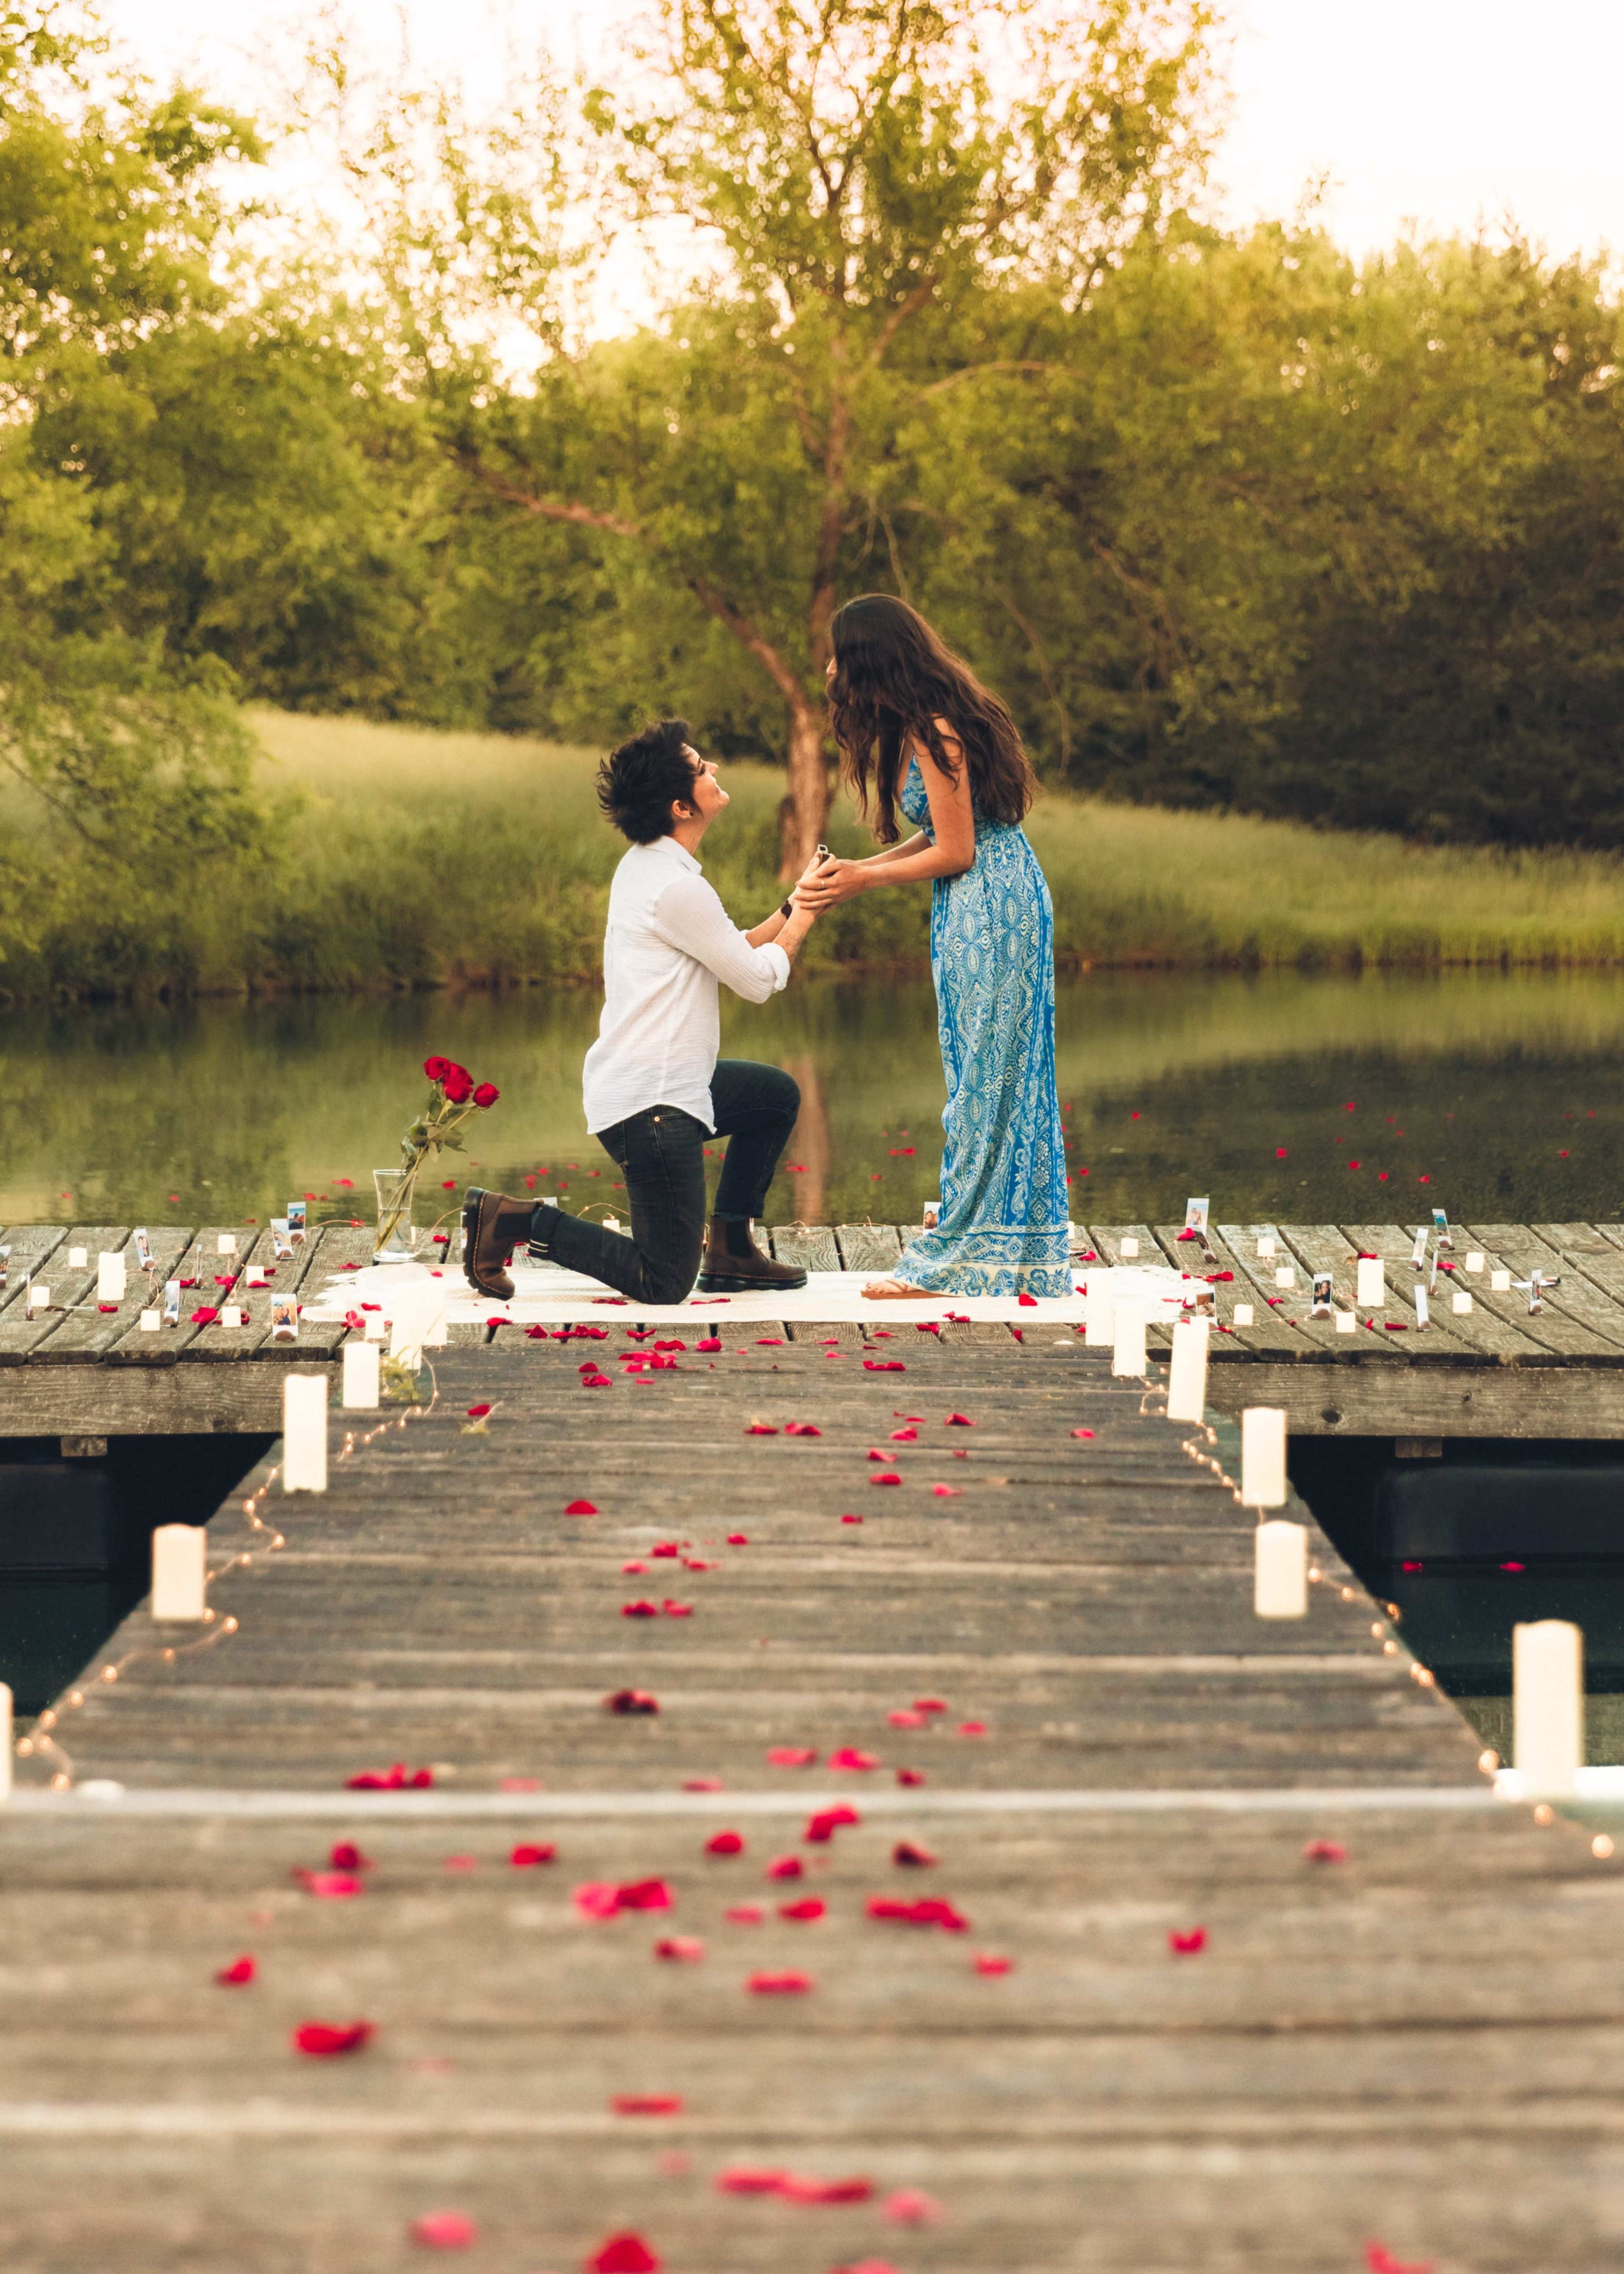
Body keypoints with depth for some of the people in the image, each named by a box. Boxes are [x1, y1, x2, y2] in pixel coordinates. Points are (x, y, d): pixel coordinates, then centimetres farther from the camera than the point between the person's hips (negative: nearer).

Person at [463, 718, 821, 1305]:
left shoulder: (645, 864, 11)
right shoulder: (676, 887, -19)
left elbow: (734, 951, 19)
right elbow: (758, 980, -10)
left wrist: (791, 908, 9)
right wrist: (800, 921, 6)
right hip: (649, 1103, -10)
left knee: (777, 1097, 27)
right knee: (664, 1283, -6)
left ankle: (729, 1248, 24)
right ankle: (514, 1220, -4)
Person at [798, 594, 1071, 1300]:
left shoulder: (935, 733, -18)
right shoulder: (923, 725, 12)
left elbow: (956, 852, -16)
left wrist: (863, 880, -7)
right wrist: (852, 871, 9)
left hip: (988, 910, -10)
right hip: (986, 906, 10)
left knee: (982, 1082, -3)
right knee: (987, 1081, 12)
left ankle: (960, 1261, 2)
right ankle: (994, 1254, 17)